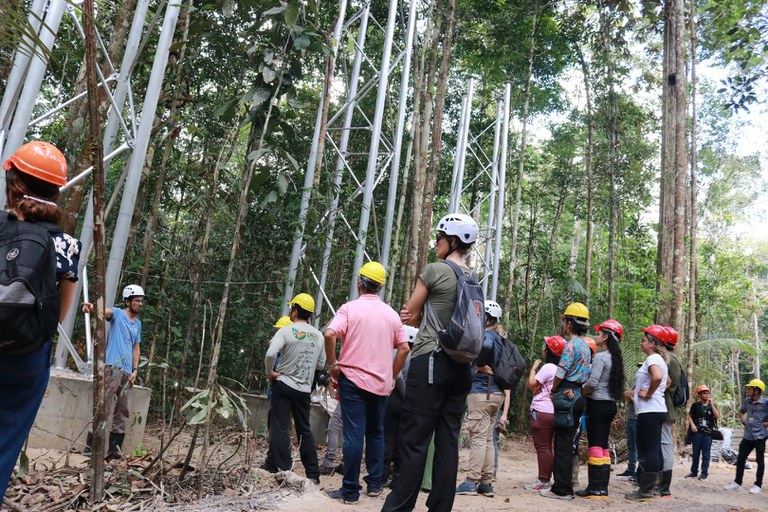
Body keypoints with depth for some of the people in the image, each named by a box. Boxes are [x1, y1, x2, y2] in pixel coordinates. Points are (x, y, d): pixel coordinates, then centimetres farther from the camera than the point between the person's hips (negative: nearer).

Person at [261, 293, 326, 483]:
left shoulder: (286, 331, -10)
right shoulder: (318, 336, 5)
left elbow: (270, 354, -23)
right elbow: (321, 365, 11)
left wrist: (269, 373, -8)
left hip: (283, 384, -5)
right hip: (304, 389, 5)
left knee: (280, 428, 0)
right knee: (304, 430, 14)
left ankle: (283, 469, -3)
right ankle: (313, 473, 16)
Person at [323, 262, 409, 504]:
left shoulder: (350, 308, -5)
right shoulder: (391, 313, 7)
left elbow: (329, 334, -20)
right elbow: (404, 348, 6)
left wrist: (333, 364, -9)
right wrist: (392, 376, 12)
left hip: (353, 378, -4)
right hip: (381, 383, 4)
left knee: (353, 435, -2)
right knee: (376, 433, 16)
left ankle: (350, 491, 3)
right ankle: (375, 483, 21)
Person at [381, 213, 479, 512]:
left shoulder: (435, 270, -6)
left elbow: (409, 314, 2)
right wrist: (421, 318, 6)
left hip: (431, 360, -7)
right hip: (460, 365, 7)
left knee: (415, 439, -4)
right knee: (448, 440, 7)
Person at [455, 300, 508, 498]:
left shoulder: (486, 335, -11)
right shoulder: (499, 339, 16)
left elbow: (486, 345, -35)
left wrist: (481, 365, -20)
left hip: (481, 391, -9)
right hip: (496, 393, 9)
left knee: (478, 438, -6)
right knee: (488, 438, 11)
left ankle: (472, 482, -3)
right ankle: (486, 483, 14)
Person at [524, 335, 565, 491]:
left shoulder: (548, 367, -15)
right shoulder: (559, 368, 13)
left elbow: (532, 384, -13)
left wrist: (534, 367, -2)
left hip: (541, 412, -9)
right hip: (552, 412, 9)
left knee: (542, 448, -5)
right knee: (547, 448, 14)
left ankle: (543, 481, -3)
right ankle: (546, 479, 18)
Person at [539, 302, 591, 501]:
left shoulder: (571, 344, -13)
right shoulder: (585, 346, 15)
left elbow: (560, 373, -16)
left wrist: (553, 391, 2)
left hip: (567, 395, -9)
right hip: (578, 395, 9)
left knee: (562, 443, -5)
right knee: (567, 443, 12)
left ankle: (562, 489, -1)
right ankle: (564, 486, 17)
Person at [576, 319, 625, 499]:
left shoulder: (600, 356, -14)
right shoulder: (615, 358, 13)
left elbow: (592, 383, -21)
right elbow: (613, 383, 13)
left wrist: (579, 392, -6)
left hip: (598, 404, -9)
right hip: (610, 404, 9)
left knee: (595, 446, -5)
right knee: (604, 446, 10)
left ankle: (595, 489, -2)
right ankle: (603, 488, 14)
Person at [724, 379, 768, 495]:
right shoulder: (747, 401, 6)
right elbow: (741, 412, 25)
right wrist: (742, 420, 9)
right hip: (748, 436, 6)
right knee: (741, 459, 6)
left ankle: (758, 485, 16)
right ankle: (737, 482, 14)